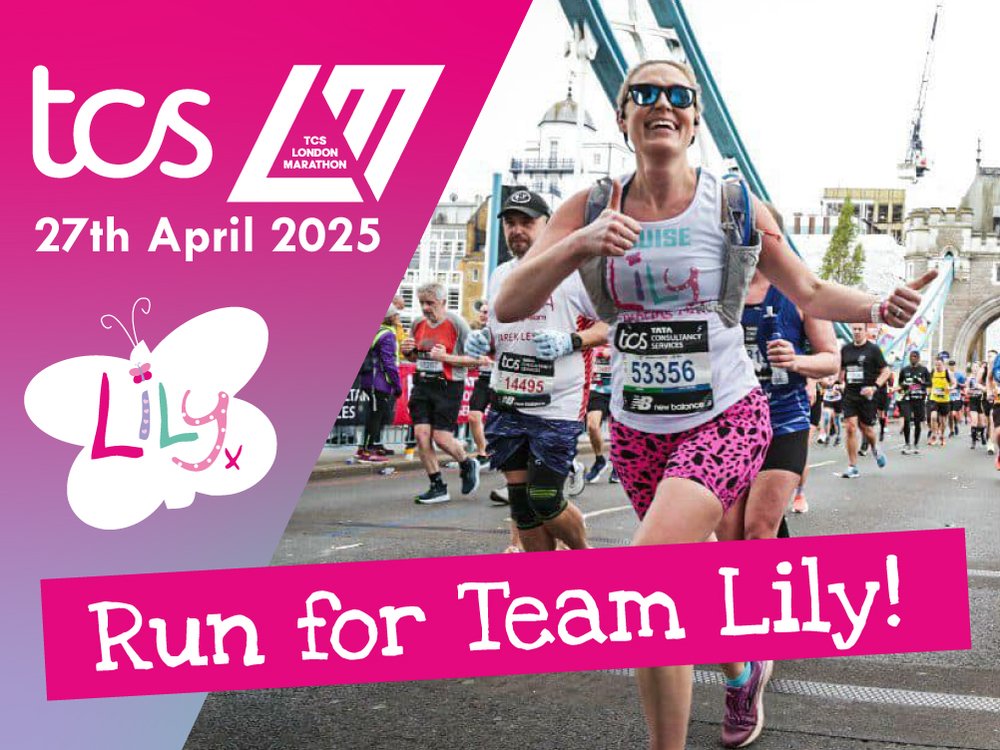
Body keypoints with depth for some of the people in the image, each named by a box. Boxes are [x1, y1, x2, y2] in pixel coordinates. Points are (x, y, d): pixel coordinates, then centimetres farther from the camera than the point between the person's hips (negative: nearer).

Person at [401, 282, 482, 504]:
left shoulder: (457, 323, -9)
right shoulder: (418, 323, 9)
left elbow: (475, 359, -9)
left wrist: (446, 357, -20)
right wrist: (406, 351, 1)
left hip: (447, 387, -6)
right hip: (422, 384, 6)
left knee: (441, 437, -5)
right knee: (421, 434, -2)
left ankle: (467, 465, 27)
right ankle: (438, 487, 10)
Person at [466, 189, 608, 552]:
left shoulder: (573, 269, -7)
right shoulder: (499, 275, 14)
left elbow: (611, 323, -5)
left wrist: (570, 341, -20)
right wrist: (482, 341, 4)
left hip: (558, 405, -6)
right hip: (507, 402, 6)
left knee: (545, 502, -5)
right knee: (521, 501, 6)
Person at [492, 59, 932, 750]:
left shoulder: (733, 206, -6)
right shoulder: (589, 210, -3)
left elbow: (811, 292, 5)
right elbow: (508, 306, -13)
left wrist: (878, 308, -15)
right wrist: (577, 245, -29)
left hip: (727, 417, -3)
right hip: (637, 428, 4)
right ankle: (743, 671, 53)